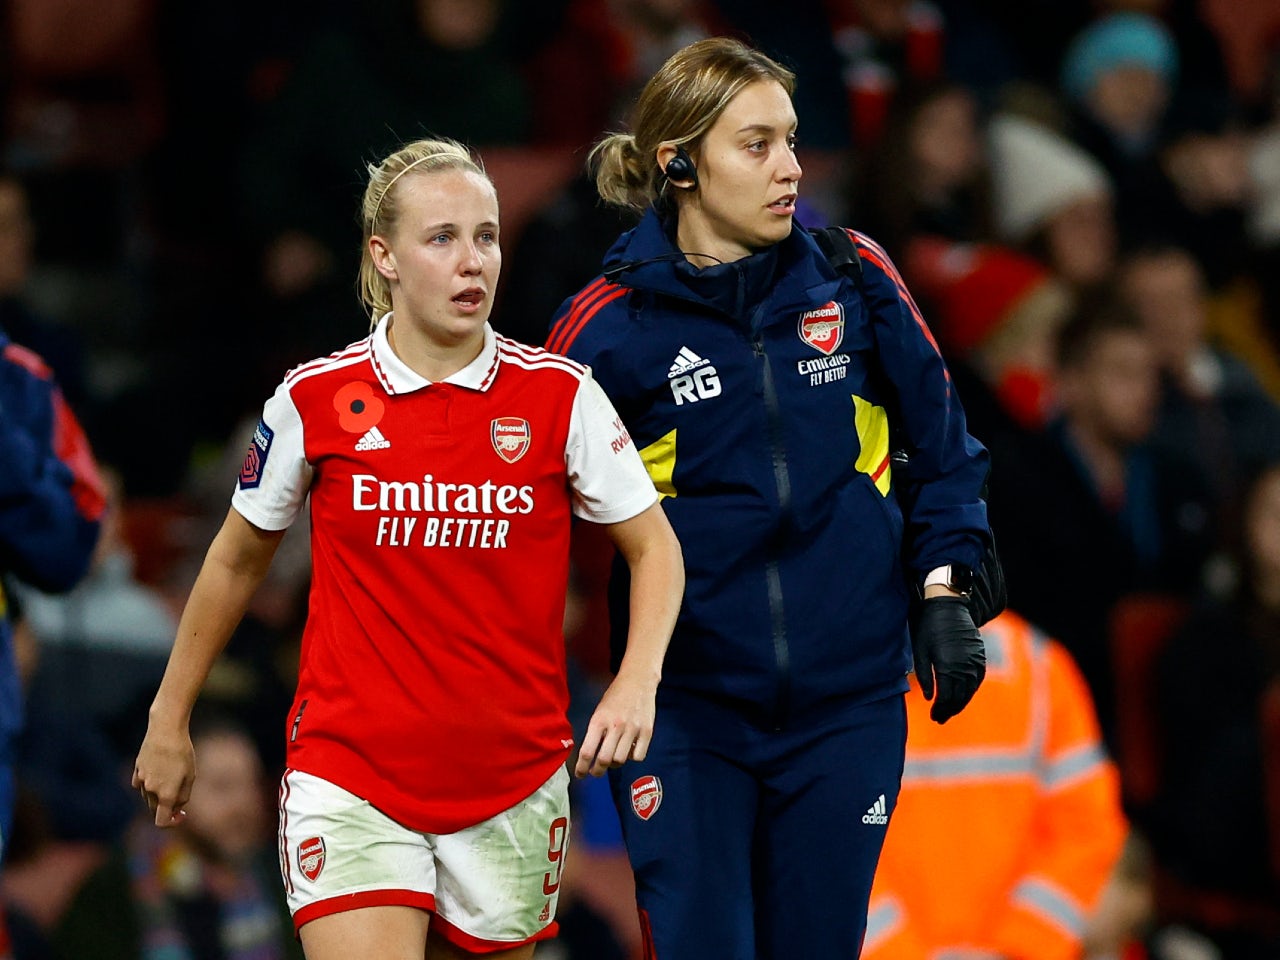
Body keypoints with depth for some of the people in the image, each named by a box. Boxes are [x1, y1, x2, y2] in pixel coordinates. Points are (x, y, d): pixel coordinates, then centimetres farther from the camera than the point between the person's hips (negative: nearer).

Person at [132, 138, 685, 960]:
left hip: (512, 789, 2)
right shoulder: (314, 400, -3)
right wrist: (168, 722, 17)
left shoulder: (561, 394, -3)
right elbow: (236, 561, 12)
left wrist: (636, 685, -13)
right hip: (350, 777, -2)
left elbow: (654, 548, 5)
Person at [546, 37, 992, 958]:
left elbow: (939, 442, 12)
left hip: (847, 702, 2)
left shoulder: (854, 280, 0)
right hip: (684, 706, -2)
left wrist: (945, 590, 2)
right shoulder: (609, 324, -6)